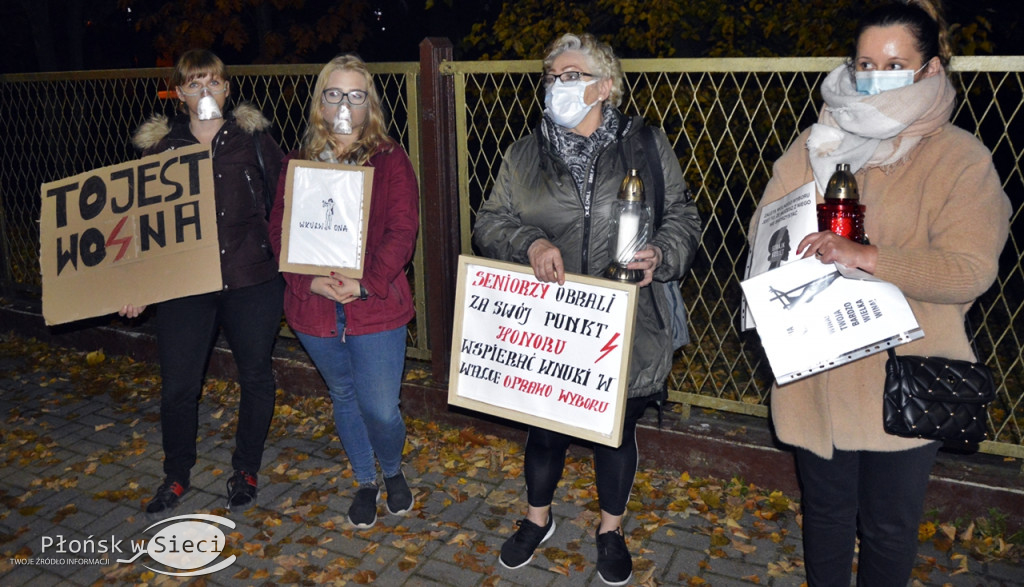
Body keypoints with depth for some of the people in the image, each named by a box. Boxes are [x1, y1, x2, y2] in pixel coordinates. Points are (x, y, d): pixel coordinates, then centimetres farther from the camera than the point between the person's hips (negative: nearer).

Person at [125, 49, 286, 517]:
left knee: (255, 376, 10)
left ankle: (246, 471, 32)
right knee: (178, 384, 4)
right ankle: (176, 475, 29)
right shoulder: (160, 147, 4)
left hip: (252, 279, 0)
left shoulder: (252, 136, 2)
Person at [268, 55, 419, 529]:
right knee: (344, 398, 19)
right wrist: (310, 280, -16)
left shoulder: (390, 159, -2)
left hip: (376, 308, -3)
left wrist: (365, 283, -22)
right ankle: (365, 482, 41)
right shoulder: (298, 162, 6)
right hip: (314, 309, 3)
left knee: (381, 409, -2)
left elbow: (402, 231, -10)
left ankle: (393, 471, 32)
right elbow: (280, 229, 0)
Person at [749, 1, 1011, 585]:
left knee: (889, 526, 13)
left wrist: (865, 256, -28)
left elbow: (971, 270, -15)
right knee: (825, 509, 19)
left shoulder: (961, 158, -5)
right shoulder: (816, 145, 6)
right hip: (815, 376, 3)